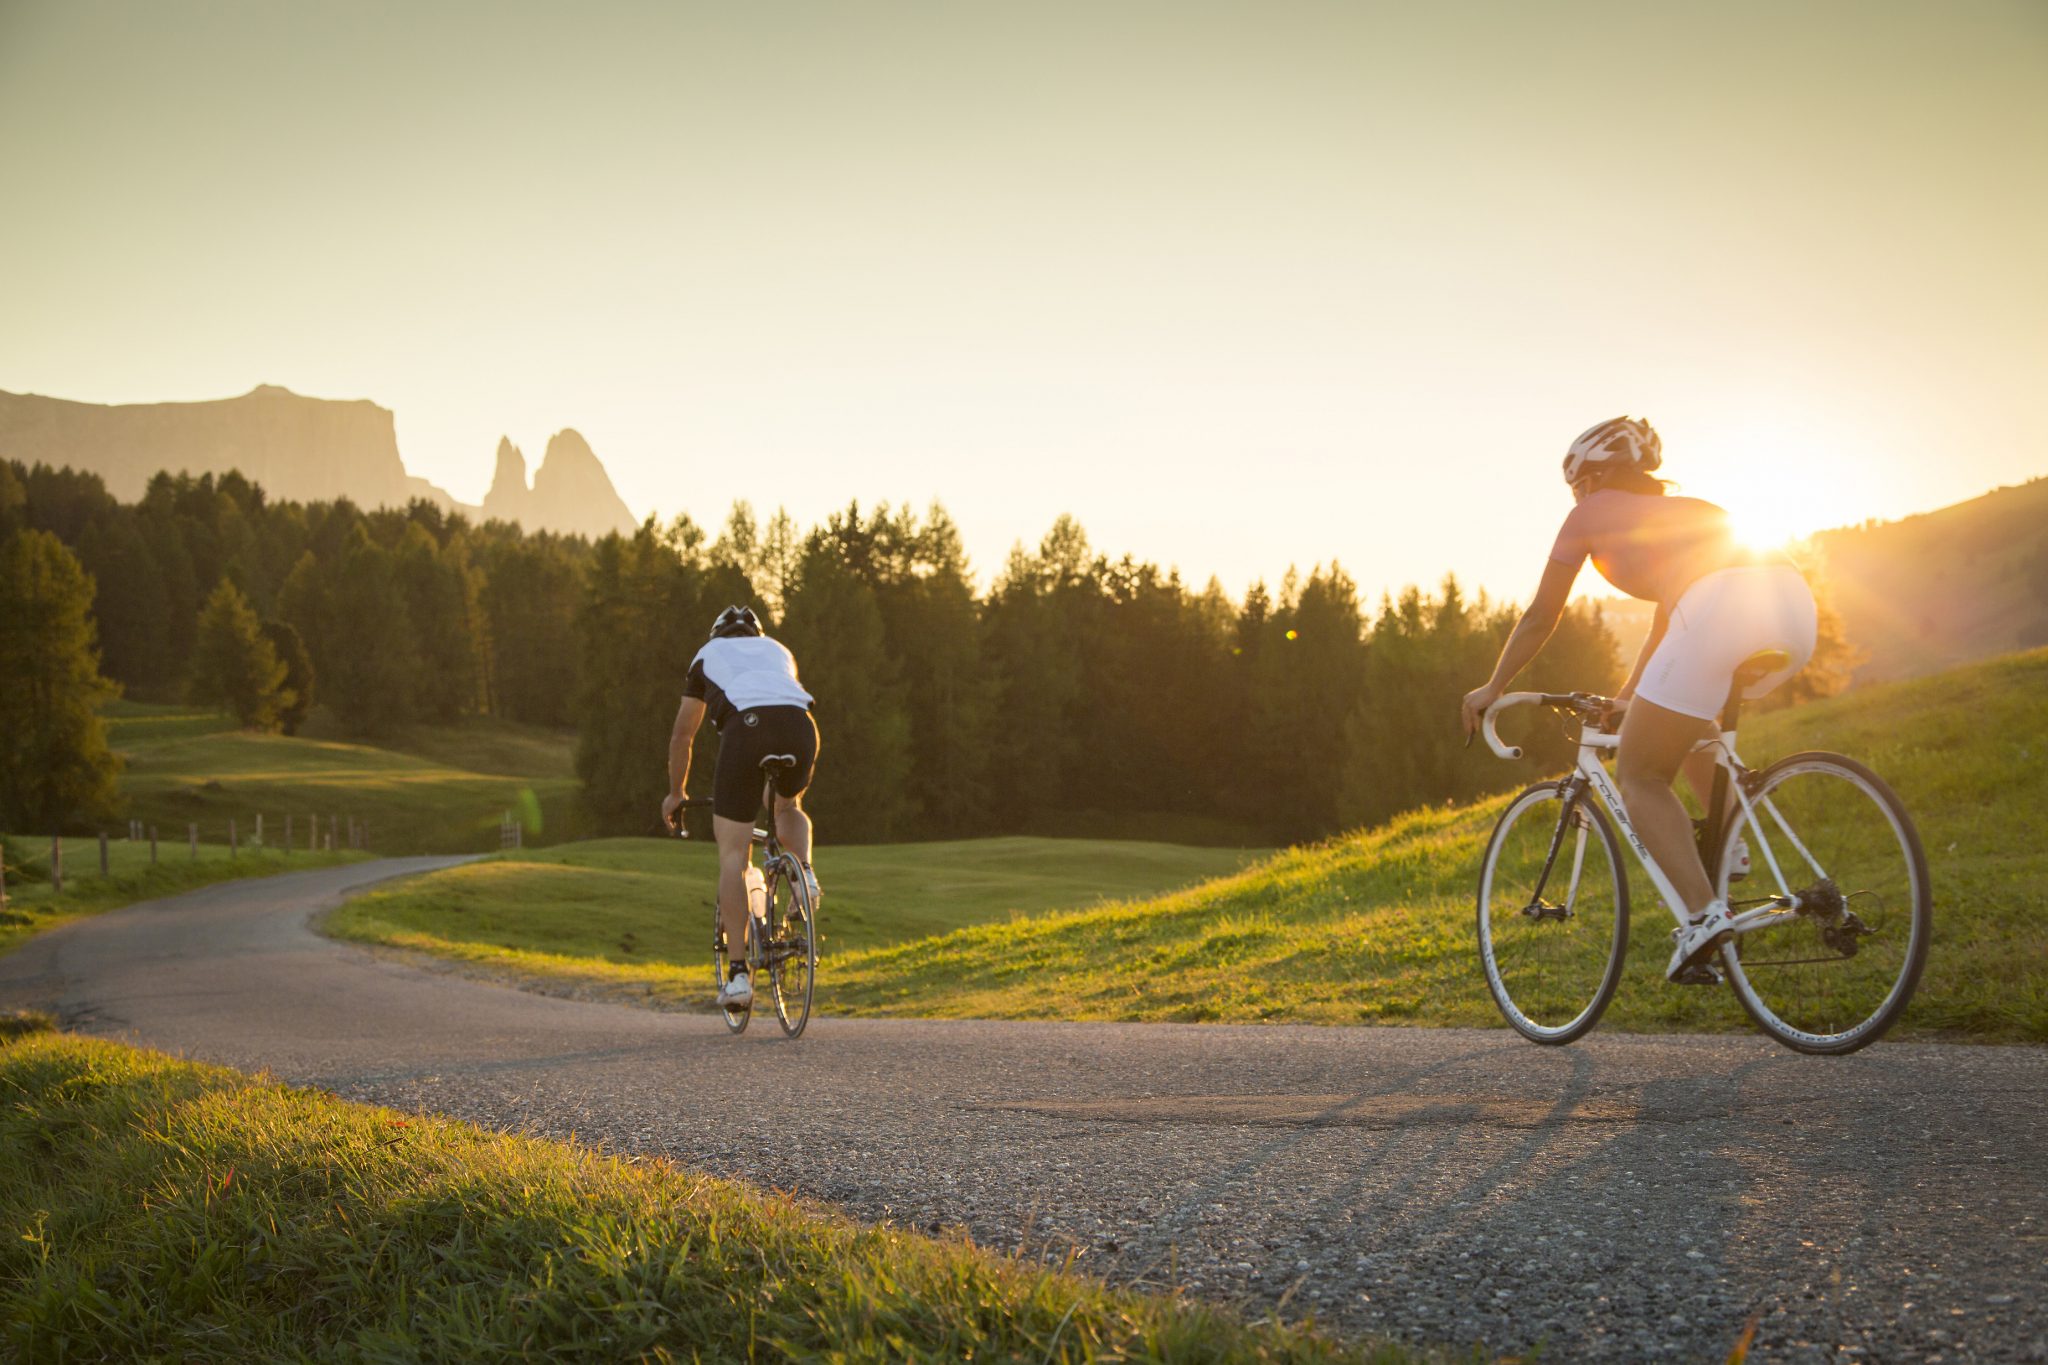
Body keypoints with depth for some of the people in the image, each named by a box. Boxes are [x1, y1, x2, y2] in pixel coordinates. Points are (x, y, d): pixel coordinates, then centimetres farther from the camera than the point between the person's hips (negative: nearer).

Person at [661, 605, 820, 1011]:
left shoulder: (708, 655, 32)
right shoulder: (778, 651, 38)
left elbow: (682, 736, 36)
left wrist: (675, 793, 50)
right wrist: (791, 790, 61)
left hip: (746, 726, -2)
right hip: (800, 726, 3)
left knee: (733, 856, 4)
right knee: (789, 808, 35)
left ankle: (738, 974, -1)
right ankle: (804, 874, 5)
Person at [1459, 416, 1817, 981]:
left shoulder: (1590, 514, 23)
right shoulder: (1684, 509, 39)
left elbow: (1540, 618, 28)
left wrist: (1492, 689, 41)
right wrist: (1631, 696, 61)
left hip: (1723, 612, -7)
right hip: (1795, 601, 7)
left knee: (1639, 775, 9)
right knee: (1685, 717, 35)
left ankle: (1703, 915, -7)